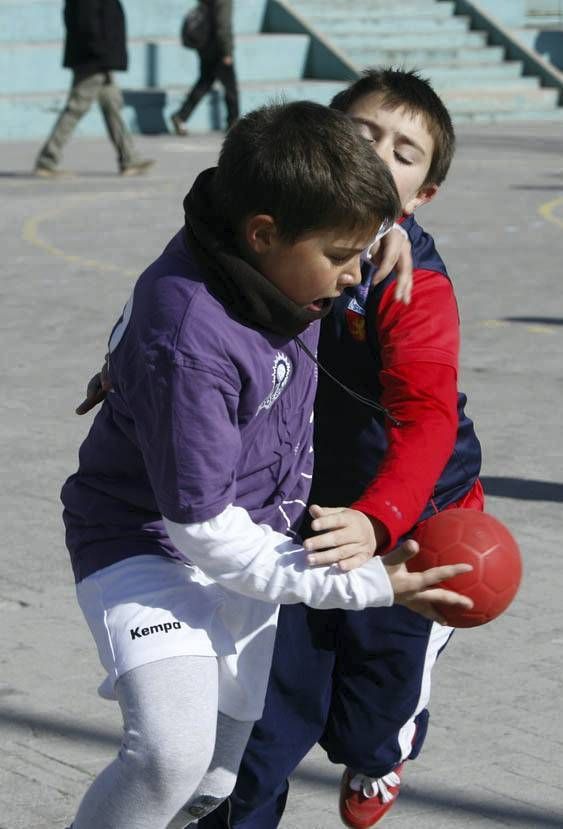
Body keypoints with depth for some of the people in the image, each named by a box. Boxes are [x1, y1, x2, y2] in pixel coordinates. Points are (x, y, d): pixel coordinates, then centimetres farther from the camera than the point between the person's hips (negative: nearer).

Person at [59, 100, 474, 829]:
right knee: (172, 752, -30)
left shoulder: (279, 261, -11)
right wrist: (360, 584, -23)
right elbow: (204, 529, -28)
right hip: (151, 545, -8)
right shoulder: (189, 342, -33)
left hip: (256, 536, 8)